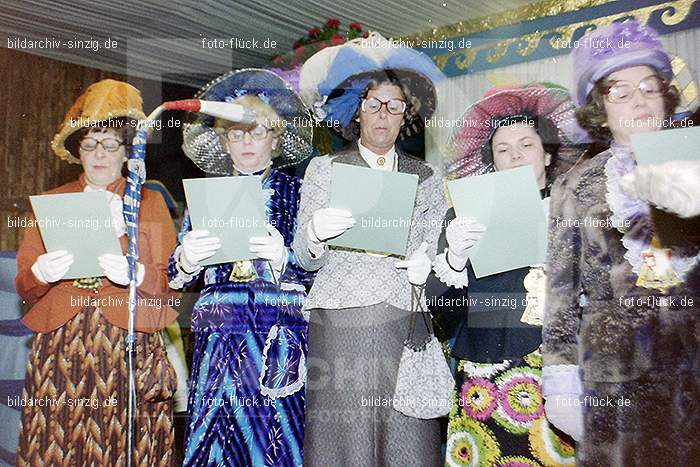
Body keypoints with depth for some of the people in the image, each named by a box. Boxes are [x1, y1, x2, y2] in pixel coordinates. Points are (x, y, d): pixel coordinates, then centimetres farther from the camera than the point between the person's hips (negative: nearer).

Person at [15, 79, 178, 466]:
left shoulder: (150, 202, 12)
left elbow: (175, 281, 3)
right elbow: (23, 287, 11)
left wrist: (137, 274, -16)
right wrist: (40, 274, -11)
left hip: (131, 349, -1)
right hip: (61, 348, 2)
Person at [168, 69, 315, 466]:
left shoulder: (298, 192, 7)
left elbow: (316, 273, -1)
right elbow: (175, 277, 10)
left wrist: (281, 257, -20)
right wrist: (187, 260, -12)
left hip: (280, 341, -2)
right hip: (219, 339, 2)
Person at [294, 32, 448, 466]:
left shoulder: (427, 177, 17)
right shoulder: (324, 169, 12)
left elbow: (436, 247, 12)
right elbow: (306, 258, 5)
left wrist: (426, 262, -11)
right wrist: (315, 232, -17)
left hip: (405, 325, 2)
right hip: (340, 325, -1)